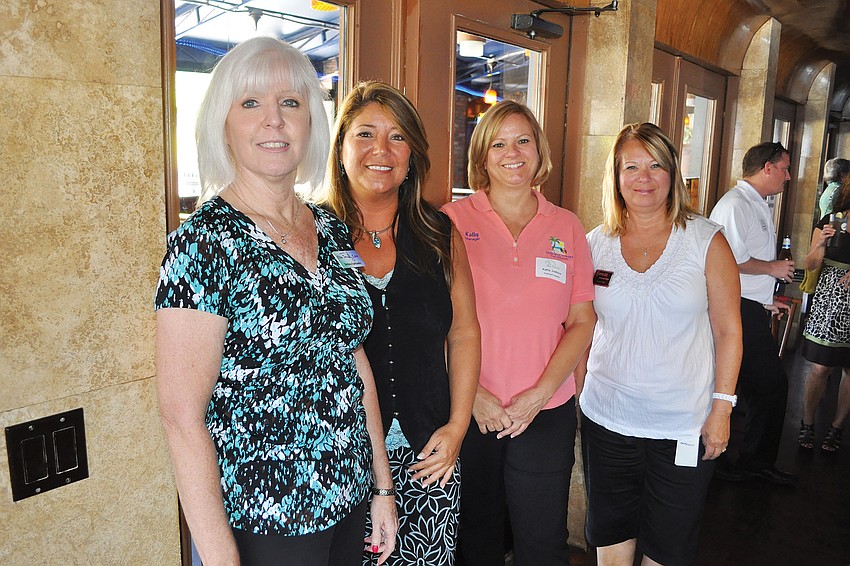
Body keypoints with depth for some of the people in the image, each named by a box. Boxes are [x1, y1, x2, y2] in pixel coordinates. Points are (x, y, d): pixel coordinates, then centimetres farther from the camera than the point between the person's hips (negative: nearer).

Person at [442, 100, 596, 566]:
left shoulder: (566, 227, 5)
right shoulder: (453, 221, -2)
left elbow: (582, 321, 3)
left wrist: (539, 393, -9)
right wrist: (473, 394, -13)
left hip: (547, 415, 2)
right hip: (467, 412, -1)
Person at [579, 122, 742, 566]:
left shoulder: (707, 241, -5)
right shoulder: (596, 243, 0)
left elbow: (728, 331, -2)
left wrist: (721, 408, -6)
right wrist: (578, 395, 4)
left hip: (684, 427, -1)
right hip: (606, 419, 2)